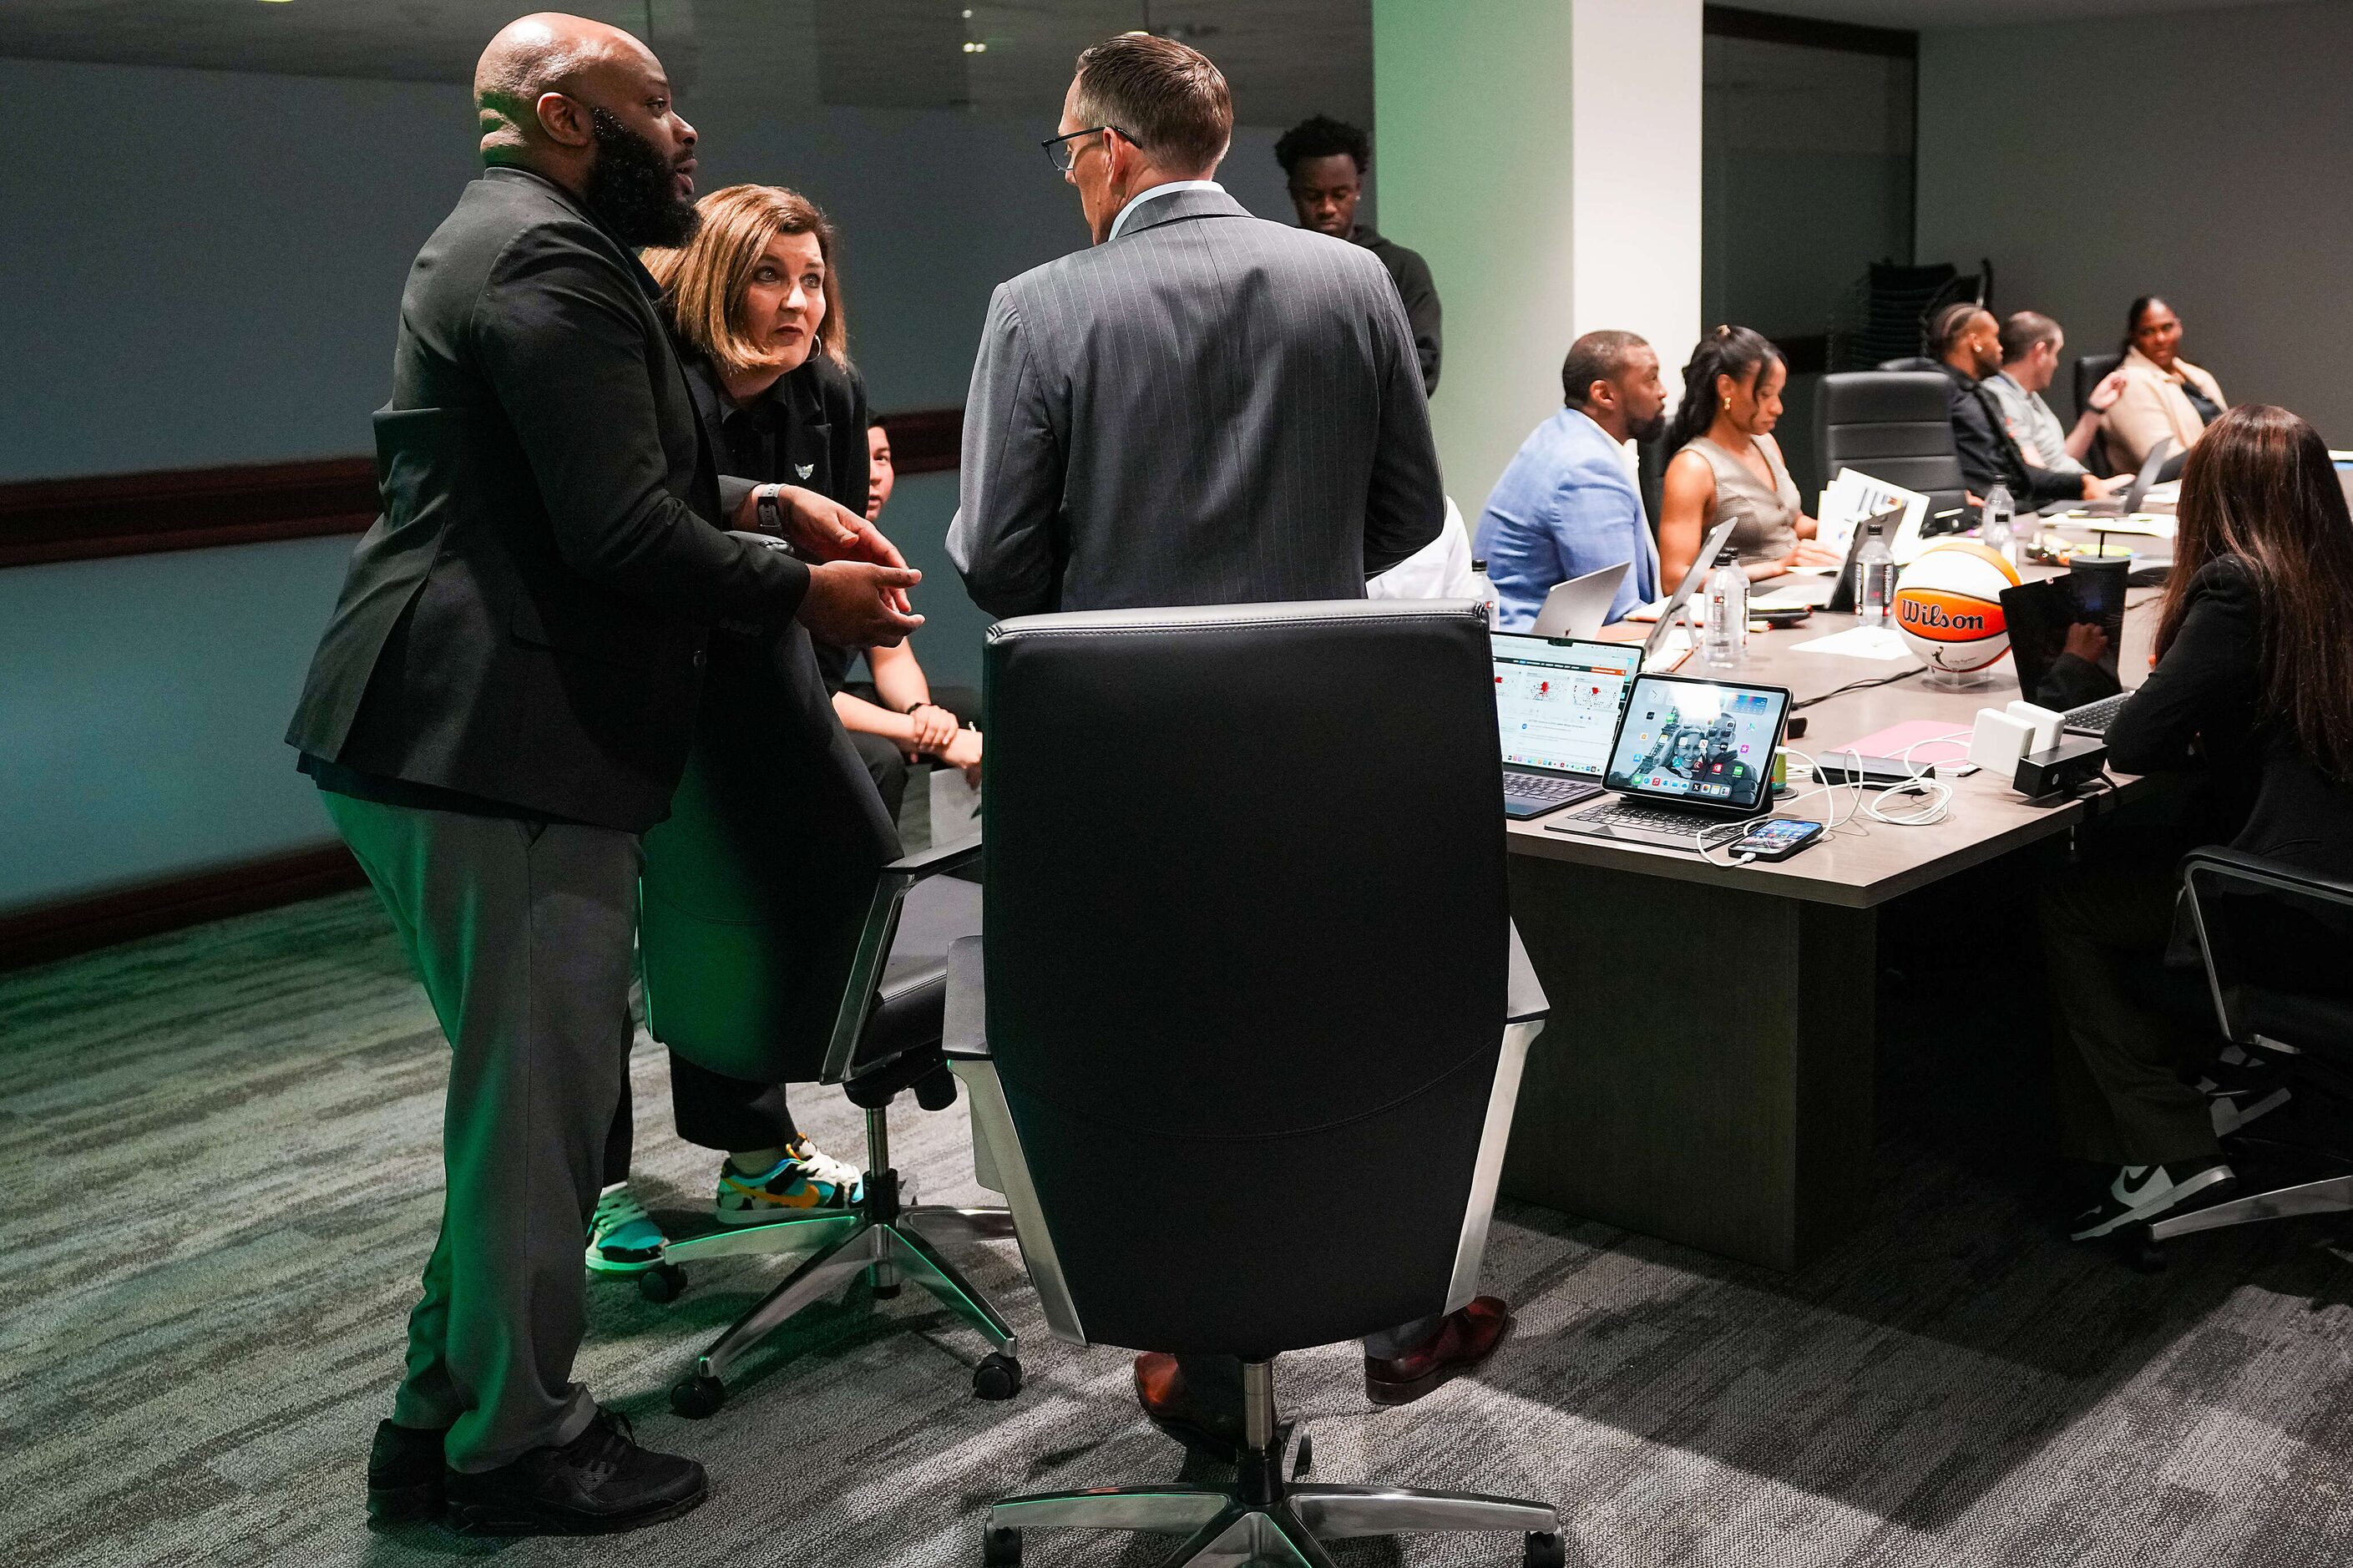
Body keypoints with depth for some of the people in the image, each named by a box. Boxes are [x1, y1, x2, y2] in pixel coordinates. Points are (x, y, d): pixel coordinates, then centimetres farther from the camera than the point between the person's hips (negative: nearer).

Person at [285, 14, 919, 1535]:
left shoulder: (510, 239, 21)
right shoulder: (551, 255, -14)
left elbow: (614, 480, 25)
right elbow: (622, 533, -22)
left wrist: (774, 504, 14)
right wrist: (804, 591, -8)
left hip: (455, 728, 11)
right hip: (497, 744, -11)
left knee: (524, 1089, 19)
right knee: (540, 1101, 1)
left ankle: (448, 1414, 30)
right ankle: (516, 1445, 16)